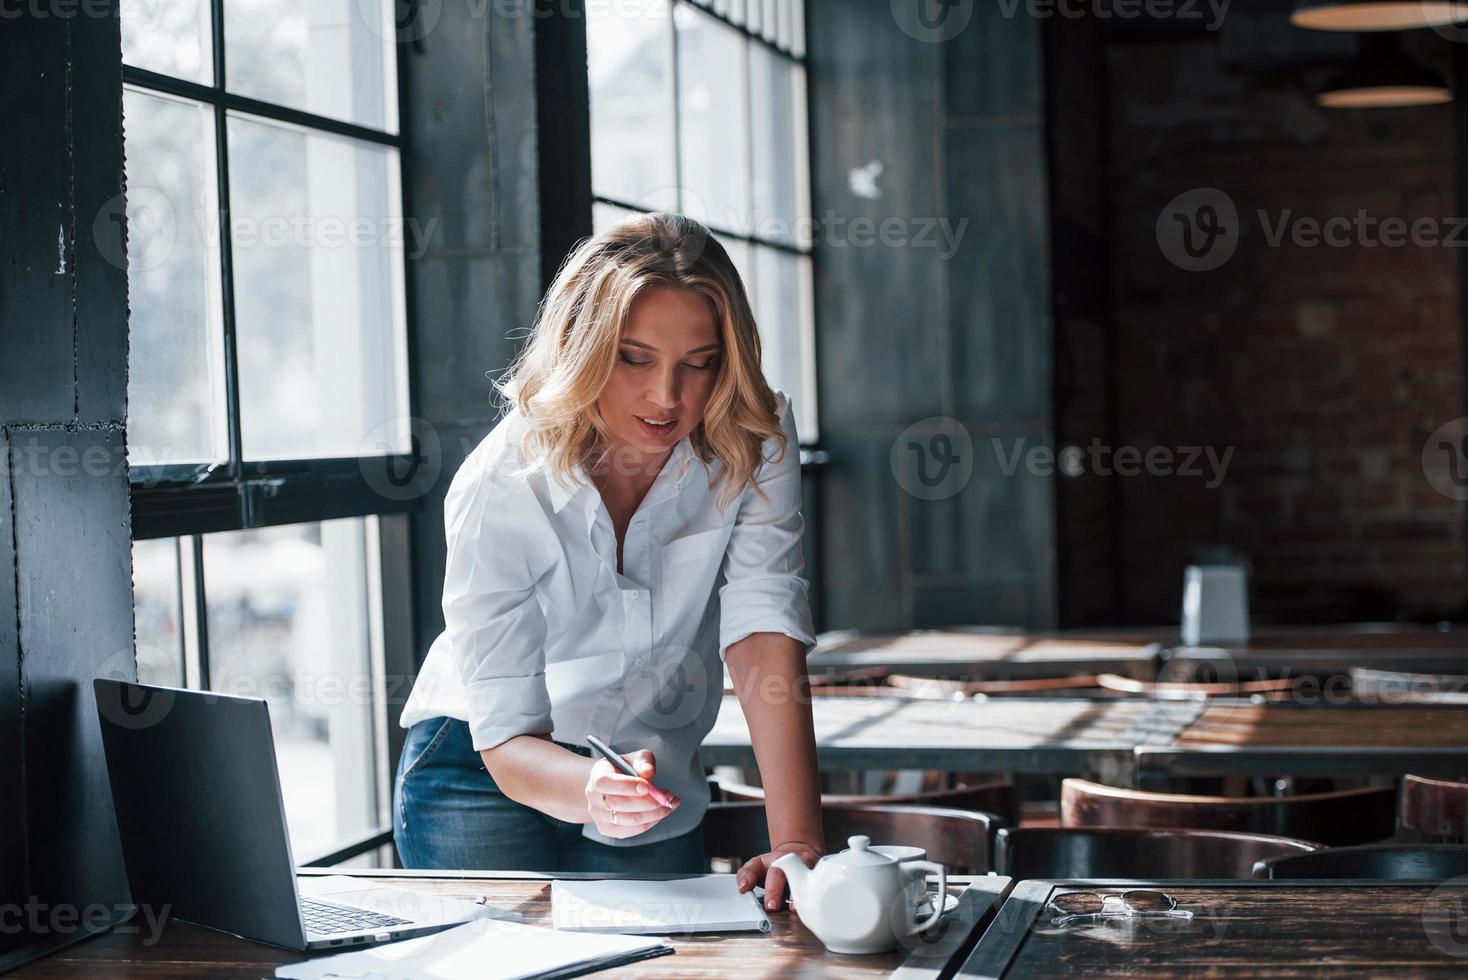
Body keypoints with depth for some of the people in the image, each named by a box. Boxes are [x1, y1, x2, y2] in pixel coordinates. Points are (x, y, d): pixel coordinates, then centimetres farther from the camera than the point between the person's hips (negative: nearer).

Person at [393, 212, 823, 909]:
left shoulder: (758, 441, -18)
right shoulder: (497, 489, -26)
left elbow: (765, 632, -28)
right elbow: (506, 737, -25)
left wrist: (797, 844, -40)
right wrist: (591, 791, -49)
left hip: (660, 785, 3)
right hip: (484, 773, -2)